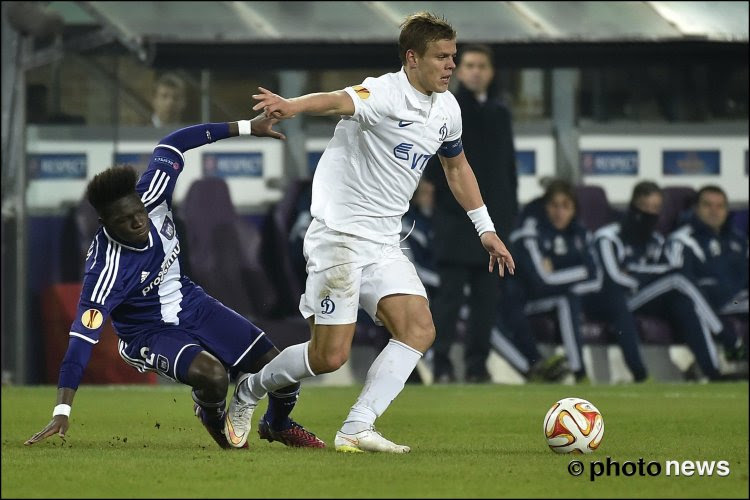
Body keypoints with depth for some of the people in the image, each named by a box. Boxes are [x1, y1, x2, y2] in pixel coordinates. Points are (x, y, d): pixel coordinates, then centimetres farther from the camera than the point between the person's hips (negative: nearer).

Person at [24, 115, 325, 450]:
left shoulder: (150, 198, -20)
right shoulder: (106, 268, -33)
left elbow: (171, 146, -4)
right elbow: (83, 335, -36)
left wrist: (246, 128, -4)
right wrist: (62, 411, -43)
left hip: (191, 305, 6)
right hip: (150, 334, -6)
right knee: (212, 374, -35)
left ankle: (278, 425, 32)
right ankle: (212, 419, 5)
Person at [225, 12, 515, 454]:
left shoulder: (447, 109, 8)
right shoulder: (385, 94, -18)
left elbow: (457, 166, 27)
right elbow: (338, 102, -41)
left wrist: (486, 228, 24)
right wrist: (294, 105, -63)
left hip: (385, 243, 8)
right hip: (339, 235, -8)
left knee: (420, 330, -12)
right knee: (331, 356, -8)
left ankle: (357, 430, -12)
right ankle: (248, 392, 19)